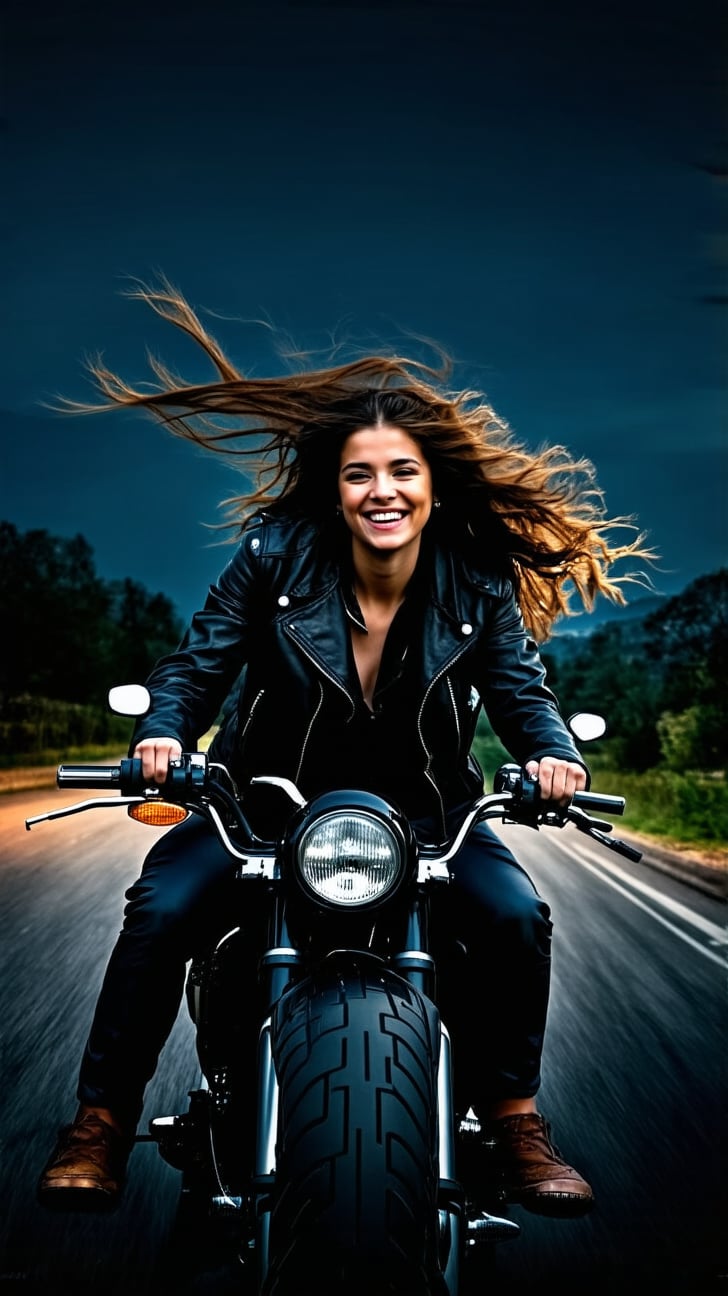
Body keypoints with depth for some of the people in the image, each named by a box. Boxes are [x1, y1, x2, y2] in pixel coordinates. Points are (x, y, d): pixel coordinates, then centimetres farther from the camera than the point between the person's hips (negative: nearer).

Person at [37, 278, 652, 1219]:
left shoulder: (477, 578, -6)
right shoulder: (275, 554, -10)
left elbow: (518, 684, -3)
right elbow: (199, 659, -6)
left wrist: (549, 750, -24)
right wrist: (164, 732, -25)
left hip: (422, 807, 1)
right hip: (266, 794, -1)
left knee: (516, 915, -23)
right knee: (163, 907, -23)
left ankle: (512, 1121, -1)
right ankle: (102, 1120, -5)